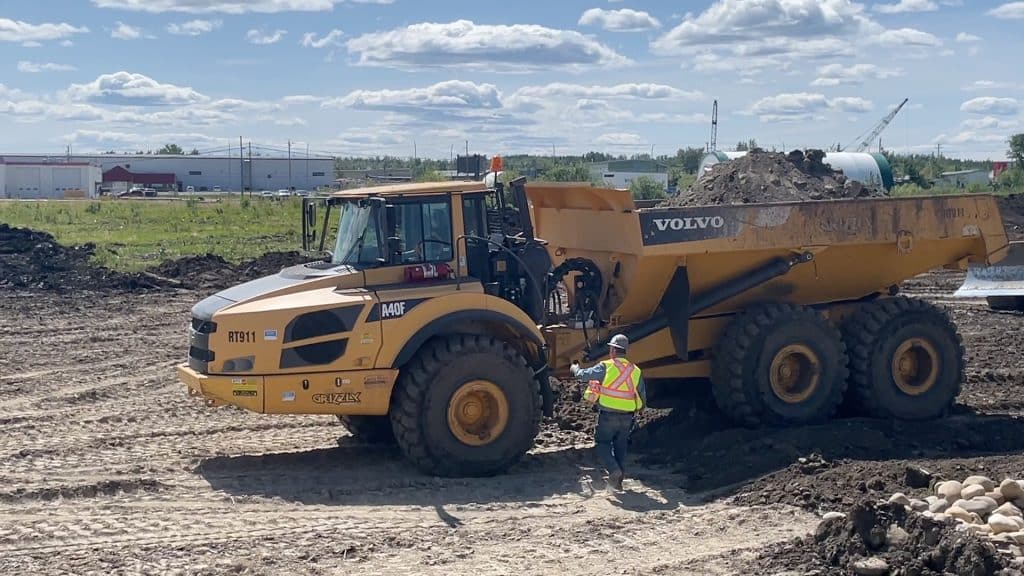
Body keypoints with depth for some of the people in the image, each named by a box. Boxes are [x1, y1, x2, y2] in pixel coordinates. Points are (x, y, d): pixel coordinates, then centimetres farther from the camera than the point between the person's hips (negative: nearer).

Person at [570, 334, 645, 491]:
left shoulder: (606, 366, -9)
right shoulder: (635, 370, 7)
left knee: (602, 443, 7)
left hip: (608, 414, -4)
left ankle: (614, 470, -15)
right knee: (620, 447, 14)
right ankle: (618, 481, 15)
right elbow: (643, 395, 12)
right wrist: (639, 409, 30)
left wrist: (575, 369, 19)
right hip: (627, 417, 4)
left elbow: (584, 375, -3)